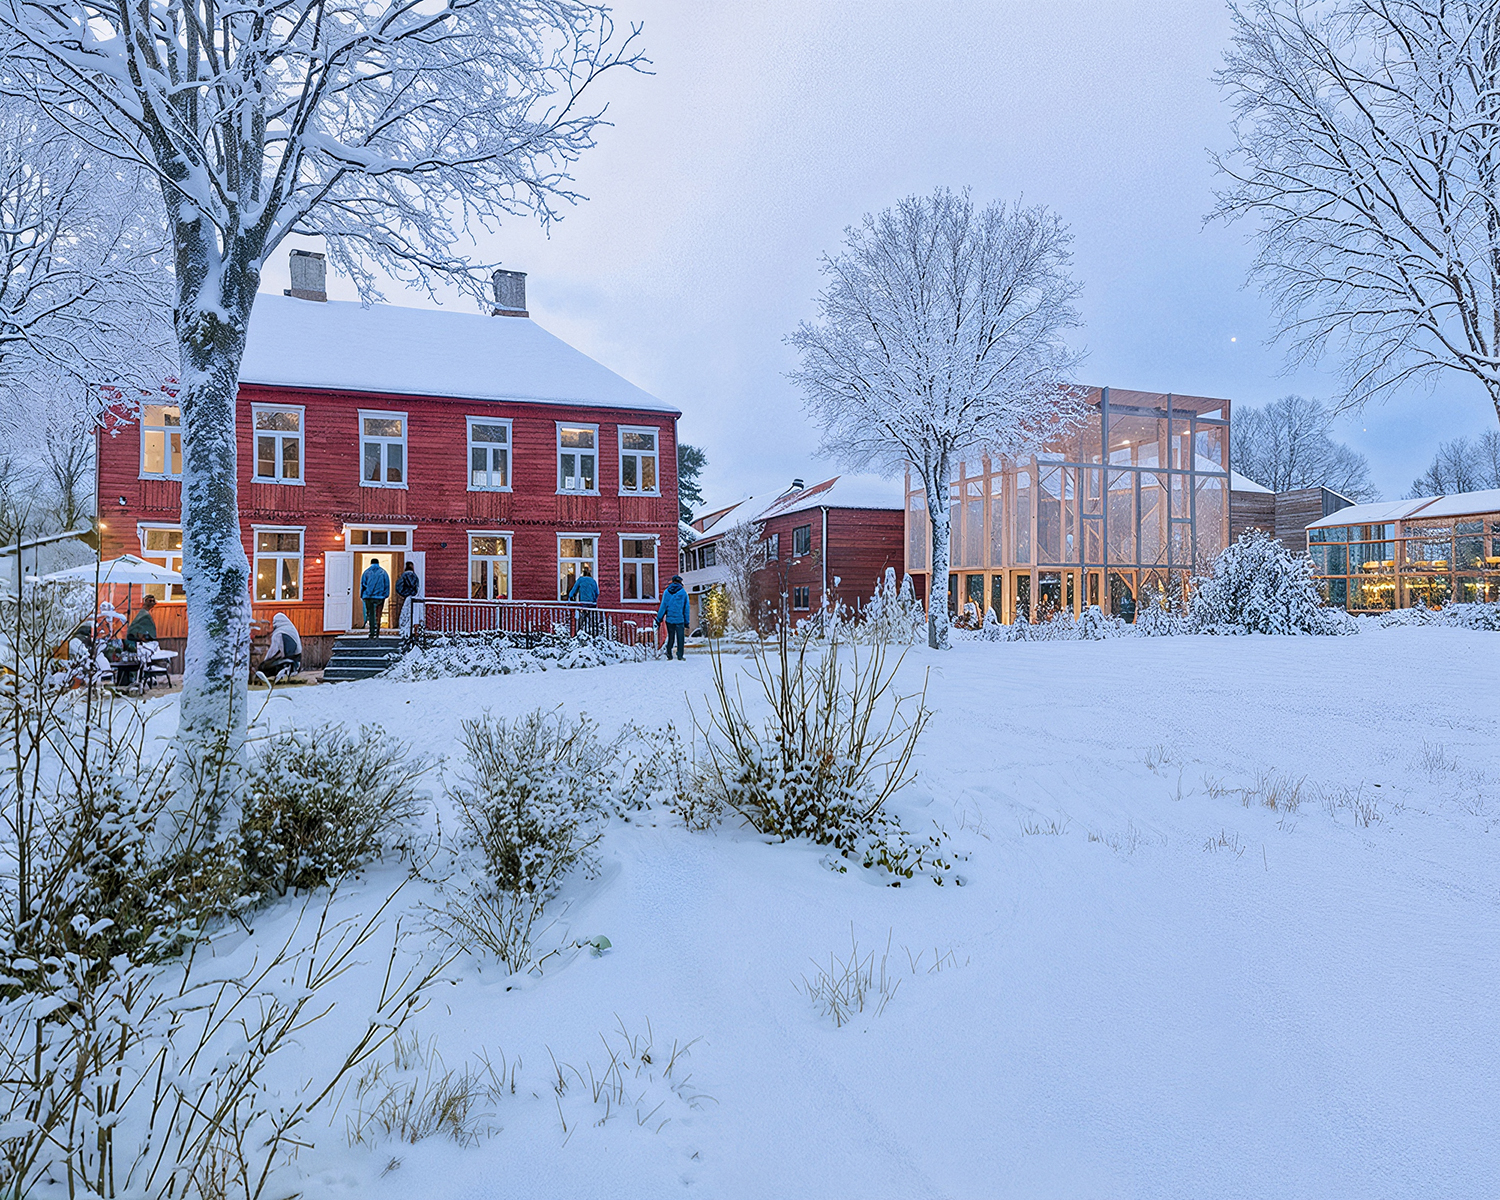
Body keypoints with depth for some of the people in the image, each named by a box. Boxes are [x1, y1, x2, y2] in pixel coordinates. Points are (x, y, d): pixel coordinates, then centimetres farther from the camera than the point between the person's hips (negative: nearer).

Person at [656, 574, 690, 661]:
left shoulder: (666, 592, 2)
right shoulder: (683, 592, -1)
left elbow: (663, 606, 1)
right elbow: (686, 608, 2)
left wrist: (659, 619, 6)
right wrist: (687, 622, 7)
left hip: (669, 619, 2)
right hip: (680, 619, -2)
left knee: (670, 638, 11)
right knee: (680, 639, 4)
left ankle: (669, 656, 10)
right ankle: (680, 657, 3)